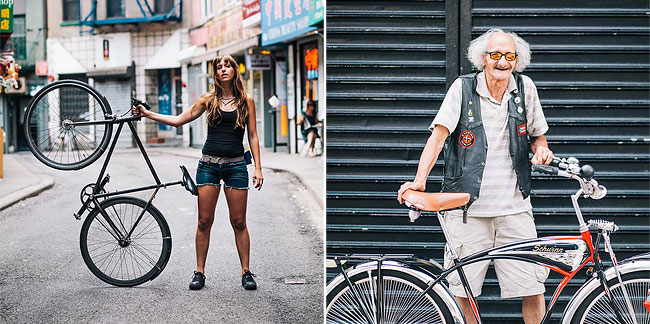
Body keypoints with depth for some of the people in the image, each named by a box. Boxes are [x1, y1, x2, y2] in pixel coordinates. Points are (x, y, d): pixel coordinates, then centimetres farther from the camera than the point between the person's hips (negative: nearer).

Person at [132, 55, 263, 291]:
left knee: (239, 222, 1)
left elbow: (252, 136, 5)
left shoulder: (246, 101, 5)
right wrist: (147, 114, 6)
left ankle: (246, 272, 10)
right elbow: (178, 120, 11)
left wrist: (258, 167, -2)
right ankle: (199, 272, 9)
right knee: (204, 221, 1)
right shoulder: (209, 99, 7)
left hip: (236, 165, -1)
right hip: (209, 164, 1)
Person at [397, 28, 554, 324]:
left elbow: (537, 135, 20)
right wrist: (420, 179, -23)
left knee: (533, 287, -1)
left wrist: (541, 149, -4)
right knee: (463, 288, 2)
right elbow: (439, 133, -10)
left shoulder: (525, 88, 7)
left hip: (514, 207, 2)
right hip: (468, 206, -2)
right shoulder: (463, 88, -1)